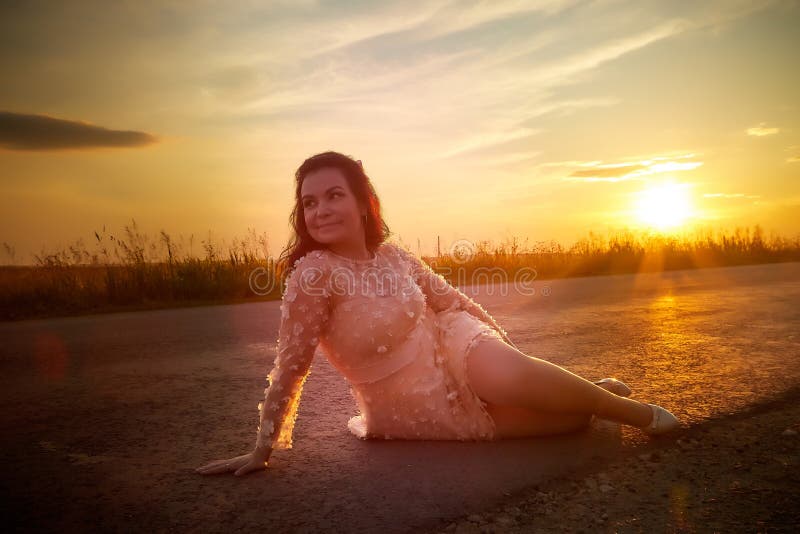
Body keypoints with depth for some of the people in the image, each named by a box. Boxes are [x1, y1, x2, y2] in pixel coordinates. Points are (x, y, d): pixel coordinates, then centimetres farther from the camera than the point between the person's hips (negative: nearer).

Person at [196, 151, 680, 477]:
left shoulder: (393, 253, -6)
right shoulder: (312, 272, -22)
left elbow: (451, 300, 7)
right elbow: (291, 367, -17)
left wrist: (510, 350, 10)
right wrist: (262, 451, -13)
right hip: (415, 410, -3)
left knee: (509, 376, -29)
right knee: (573, 418, -15)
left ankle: (607, 395, 1)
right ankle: (599, 393, 19)